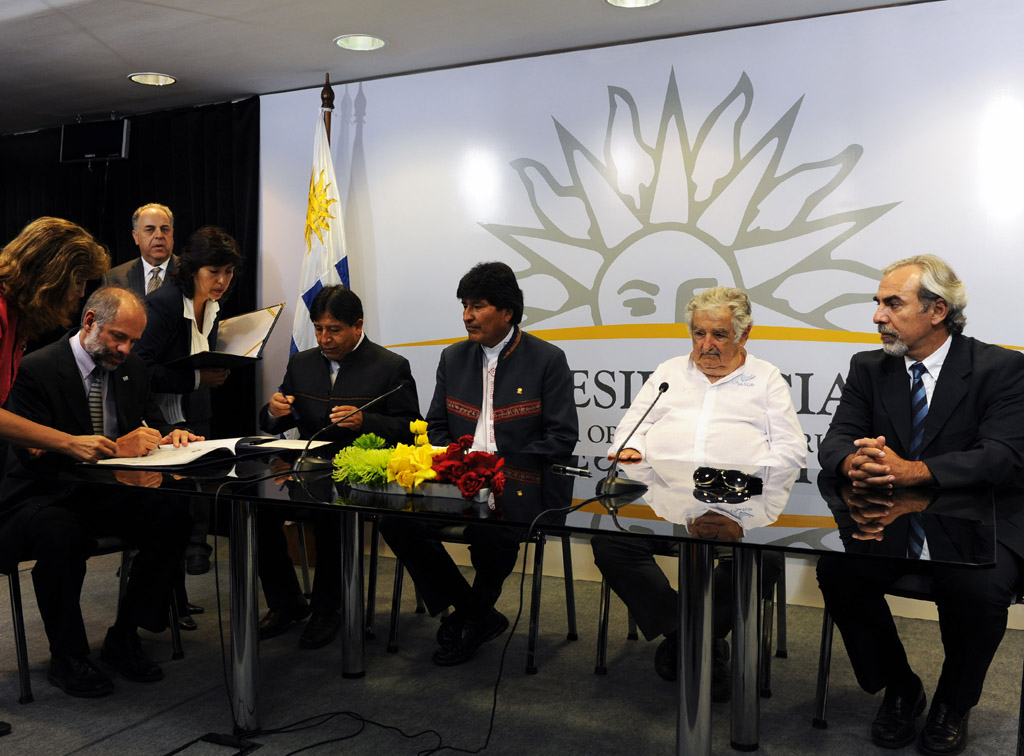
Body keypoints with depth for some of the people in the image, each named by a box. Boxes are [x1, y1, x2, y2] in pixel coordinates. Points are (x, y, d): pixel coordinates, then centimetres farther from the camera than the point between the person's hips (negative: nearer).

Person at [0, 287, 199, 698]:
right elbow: (36, 453, -22)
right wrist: (116, 448, -32)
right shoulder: (36, 369, -13)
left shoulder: (131, 368, 7)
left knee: (172, 518, -22)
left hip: (107, 494, 6)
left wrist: (170, 435, -12)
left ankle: (123, 639, -5)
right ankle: (67, 657, -13)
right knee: (61, 535, -38)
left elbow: (152, 422, 15)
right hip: (43, 497, -5)